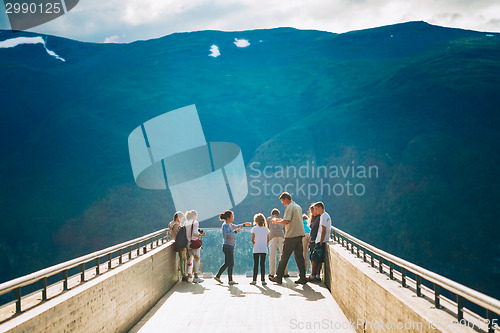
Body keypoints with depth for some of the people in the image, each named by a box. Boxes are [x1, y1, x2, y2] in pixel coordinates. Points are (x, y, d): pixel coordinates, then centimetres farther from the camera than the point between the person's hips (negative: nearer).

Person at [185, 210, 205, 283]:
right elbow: (195, 232, -19)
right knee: (196, 259, -2)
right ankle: (196, 277, -2)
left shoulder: (186, 222, 9)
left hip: (187, 243, 7)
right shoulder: (195, 222, -11)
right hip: (194, 243, -7)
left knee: (190, 259, 16)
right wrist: (200, 234, -3)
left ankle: (189, 275, 21)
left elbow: (185, 233, 10)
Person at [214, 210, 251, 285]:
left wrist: (244, 224, 27)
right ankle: (230, 280, 0)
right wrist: (235, 231, -28)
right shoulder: (225, 225, -14)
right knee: (231, 264, -5)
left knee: (227, 263, 15)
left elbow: (236, 226, 33)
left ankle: (217, 276, 23)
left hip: (230, 247, 10)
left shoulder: (229, 224, 14)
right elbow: (227, 235, -29)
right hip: (227, 246, -10)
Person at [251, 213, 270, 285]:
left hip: (256, 249, -2)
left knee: (255, 264, 4)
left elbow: (253, 240, -3)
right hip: (264, 249, 2)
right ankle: (263, 280, -1)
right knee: (263, 264, 3)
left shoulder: (254, 229, -3)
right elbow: (268, 240, 6)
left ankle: (254, 280, 3)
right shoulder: (266, 229, 4)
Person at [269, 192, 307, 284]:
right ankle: (302, 278, 4)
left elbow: (286, 221, -19)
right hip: (300, 234, 8)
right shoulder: (298, 207, 17)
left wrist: (276, 221, -3)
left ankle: (279, 277, 3)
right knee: (299, 256, 7)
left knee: (284, 257, -2)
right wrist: (281, 219, 22)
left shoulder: (289, 207, -10)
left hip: (291, 235, -8)